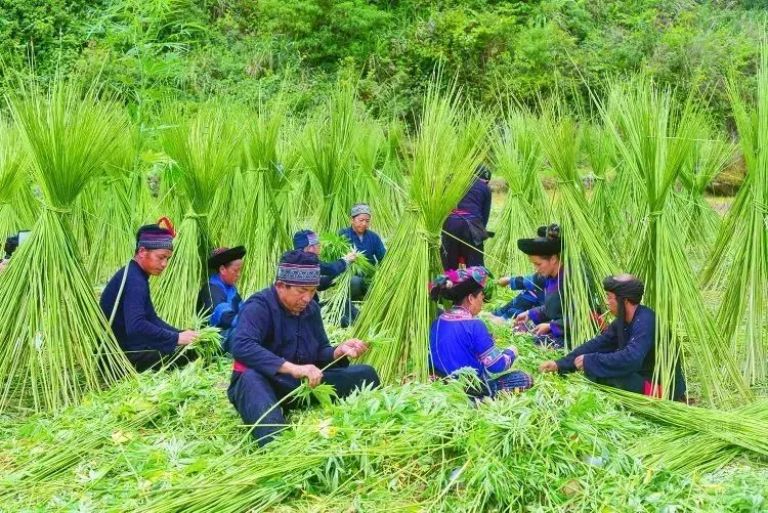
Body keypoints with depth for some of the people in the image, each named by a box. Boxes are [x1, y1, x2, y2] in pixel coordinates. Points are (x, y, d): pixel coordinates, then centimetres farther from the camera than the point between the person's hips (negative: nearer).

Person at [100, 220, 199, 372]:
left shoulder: (136, 276, 13)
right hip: (122, 357, -10)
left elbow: (151, 318, 18)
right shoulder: (134, 281, -20)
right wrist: (177, 338, -27)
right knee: (189, 354, -16)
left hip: (127, 348, 10)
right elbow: (136, 327, -33)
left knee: (190, 348, 10)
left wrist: (181, 333, 4)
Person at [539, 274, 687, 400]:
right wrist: (560, 364, -2)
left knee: (611, 370, -24)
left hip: (666, 391, -9)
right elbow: (598, 343, 5)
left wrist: (589, 361, -27)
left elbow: (631, 359, -37)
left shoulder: (645, 322, -25)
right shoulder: (623, 321, 2)